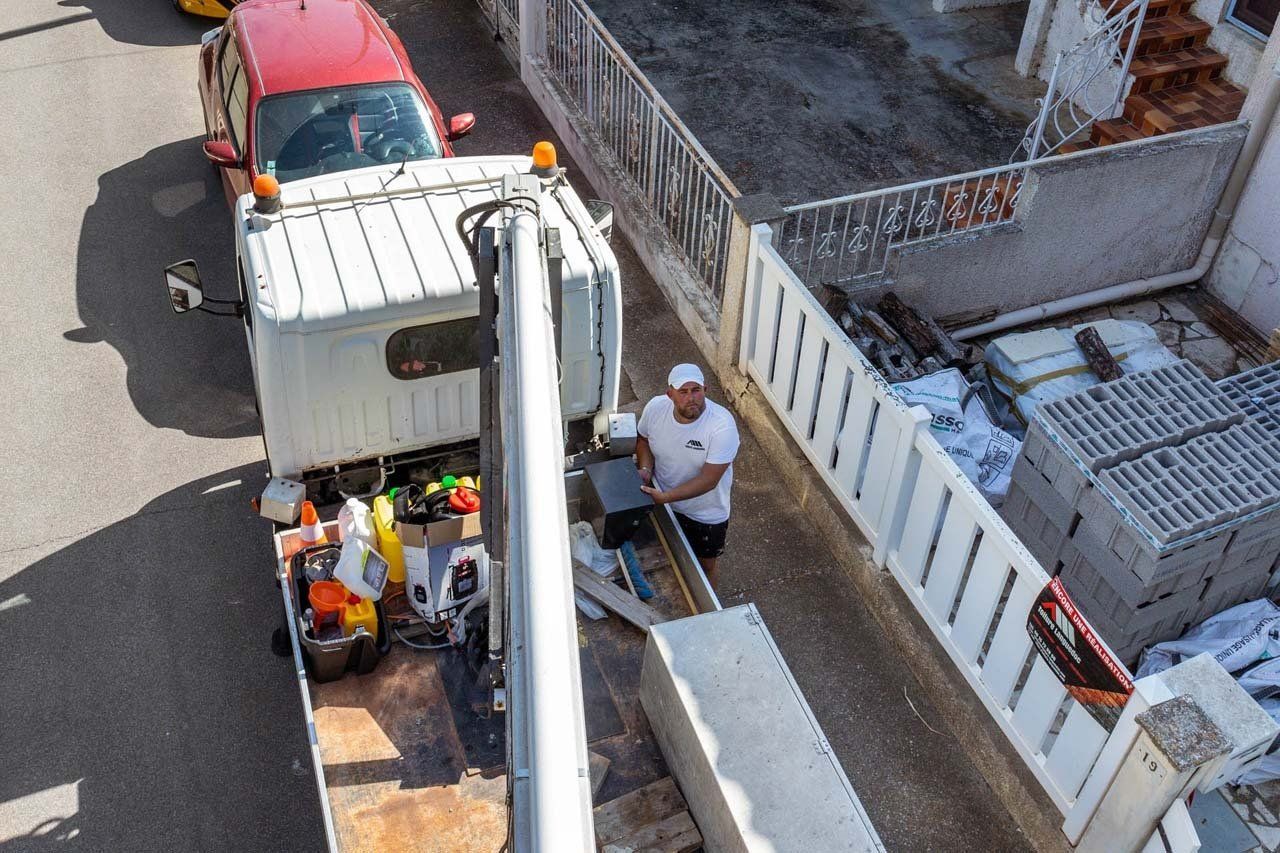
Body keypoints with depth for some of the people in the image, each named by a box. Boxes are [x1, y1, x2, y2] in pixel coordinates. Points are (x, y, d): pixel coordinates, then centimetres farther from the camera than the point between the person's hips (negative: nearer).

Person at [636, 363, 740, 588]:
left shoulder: (722, 425, -33)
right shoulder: (655, 408, -20)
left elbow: (708, 480, -30)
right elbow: (644, 439, 2)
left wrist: (665, 497, -36)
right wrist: (645, 469, -15)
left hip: (705, 513, -3)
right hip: (661, 503, 4)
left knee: (705, 566, 20)